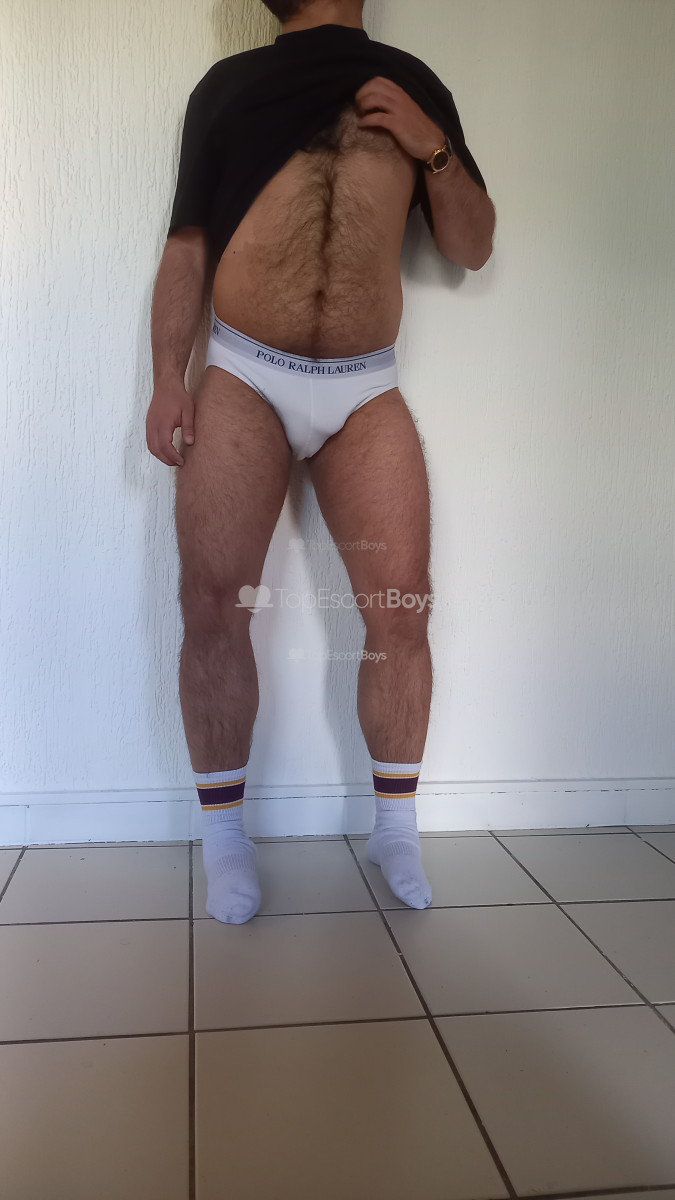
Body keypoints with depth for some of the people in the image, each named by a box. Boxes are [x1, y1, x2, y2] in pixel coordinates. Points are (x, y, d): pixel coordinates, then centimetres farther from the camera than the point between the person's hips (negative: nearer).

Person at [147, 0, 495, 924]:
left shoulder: (411, 84, 18)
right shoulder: (229, 84, 14)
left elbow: (474, 249, 16)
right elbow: (187, 248, 10)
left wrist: (433, 148, 0)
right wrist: (168, 380, -1)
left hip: (367, 392, 2)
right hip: (244, 379, -1)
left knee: (401, 609, -5)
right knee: (213, 606, -8)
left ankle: (396, 829, 13)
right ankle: (226, 839, 8)